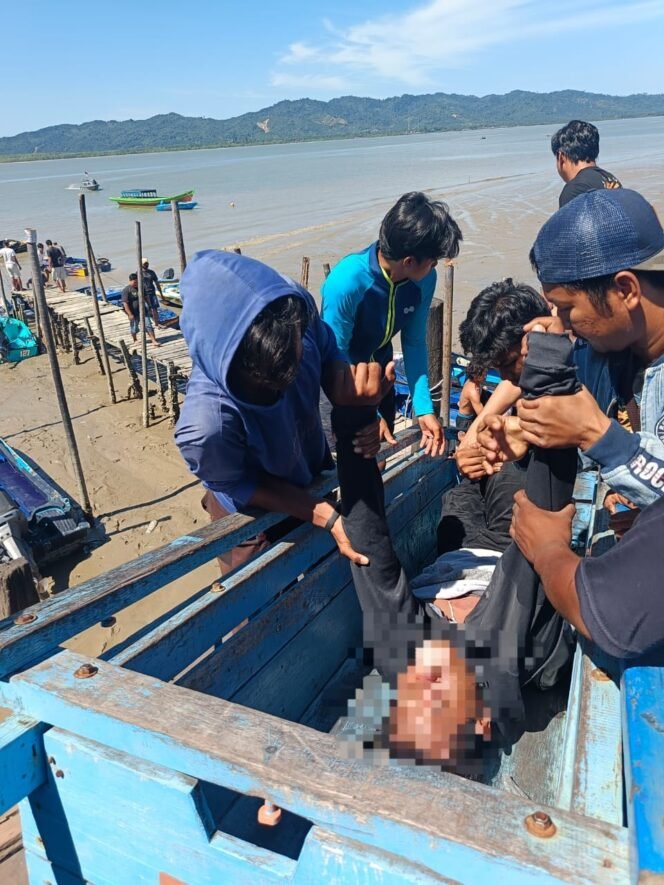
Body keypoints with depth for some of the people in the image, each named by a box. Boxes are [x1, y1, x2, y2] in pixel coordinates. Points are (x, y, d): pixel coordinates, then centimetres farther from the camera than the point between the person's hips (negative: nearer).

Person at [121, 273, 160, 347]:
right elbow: (125, 303, -19)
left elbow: (145, 297, 18)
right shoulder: (126, 290, -16)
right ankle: (135, 341, 34)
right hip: (133, 313, -4)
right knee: (134, 328, 12)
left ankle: (154, 341, -1)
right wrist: (130, 314, -23)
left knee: (148, 325, -1)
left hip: (142, 311, 4)